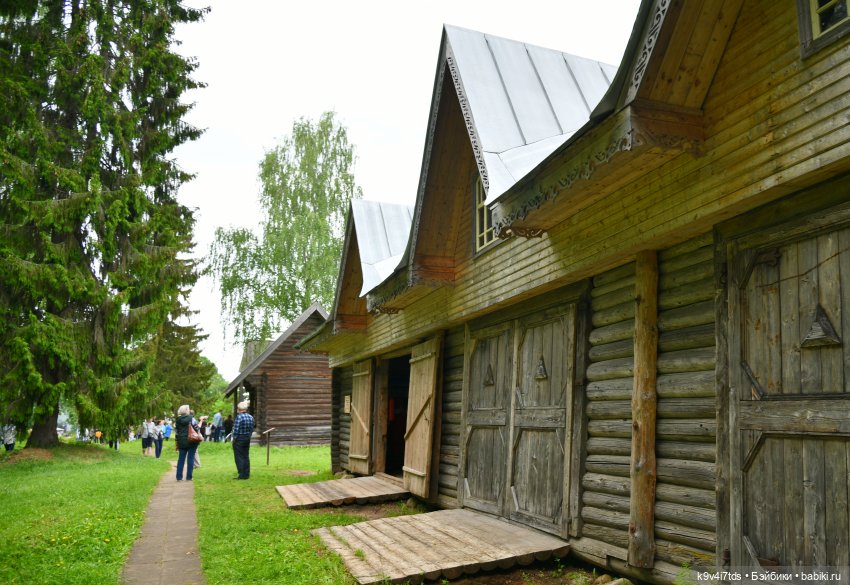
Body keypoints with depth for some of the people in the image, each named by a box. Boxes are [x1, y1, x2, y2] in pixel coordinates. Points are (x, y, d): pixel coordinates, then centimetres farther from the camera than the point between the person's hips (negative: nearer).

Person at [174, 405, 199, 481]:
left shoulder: (177, 420, 5)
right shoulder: (190, 418, -7)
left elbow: (176, 431, 9)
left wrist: (177, 442, 16)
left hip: (181, 442, 4)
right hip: (191, 441, -4)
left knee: (181, 459, 9)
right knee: (190, 459, 2)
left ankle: (179, 477, 8)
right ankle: (189, 477, 3)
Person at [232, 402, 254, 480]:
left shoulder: (239, 417, -17)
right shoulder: (251, 417, 4)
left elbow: (236, 429, -17)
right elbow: (252, 429, 7)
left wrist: (234, 438, -8)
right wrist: (248, 436, 14)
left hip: (239, 439, -7)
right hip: (247, 439, 7)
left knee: (239, 457, 0)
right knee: (246, 457, 14)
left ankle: (242, 475, -1)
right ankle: (246, 474, 18)